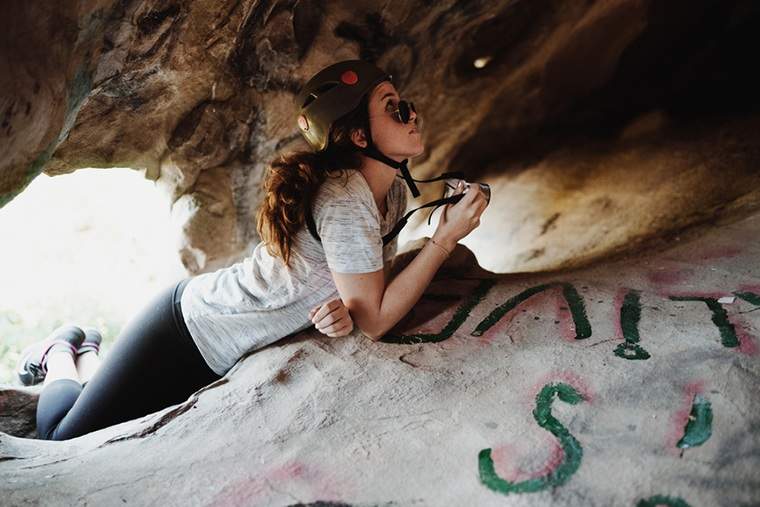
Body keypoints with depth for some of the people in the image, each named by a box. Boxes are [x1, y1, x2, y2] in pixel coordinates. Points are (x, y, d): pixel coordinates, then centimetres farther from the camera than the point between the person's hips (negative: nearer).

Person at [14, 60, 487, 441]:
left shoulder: (396, 191, -5)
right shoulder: (344, 200, -31)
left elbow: (371, 293, 3)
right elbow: (375, 321, -25)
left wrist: (345, 310, -21)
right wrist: (446, 237, -25)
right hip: (188, 326, -8)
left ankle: (89, 356, 44)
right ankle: (61, 357, 31)